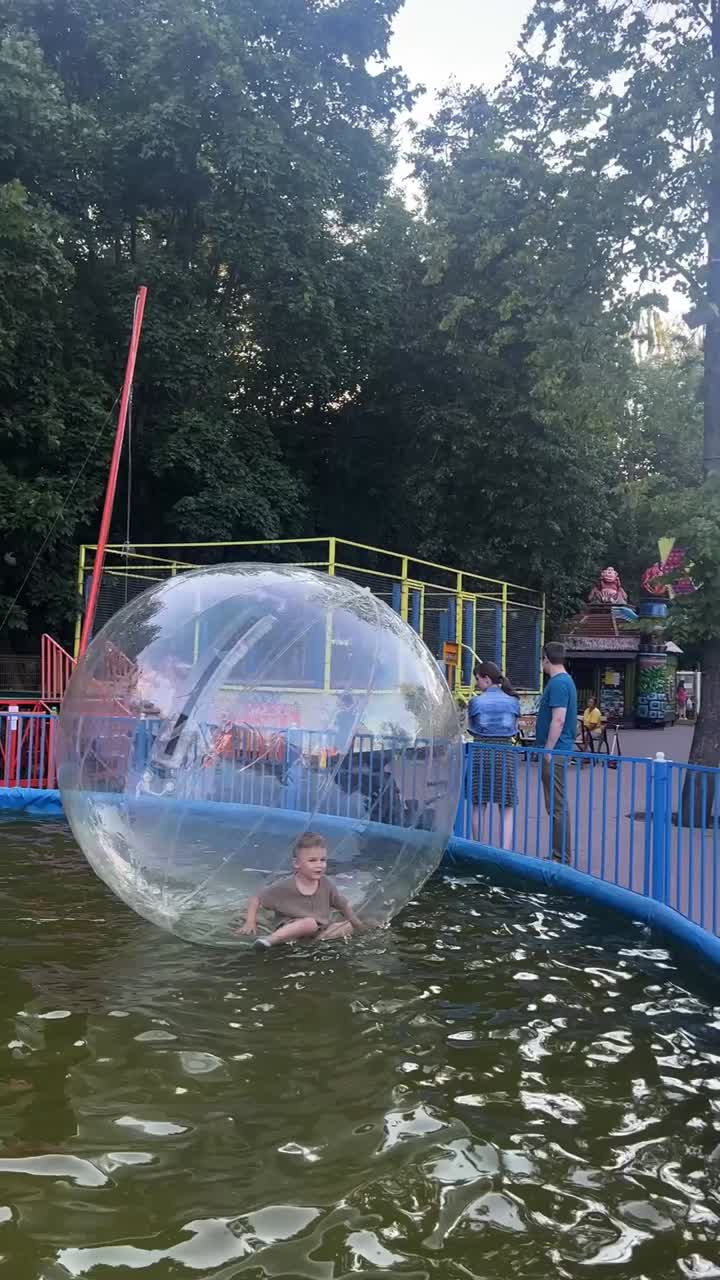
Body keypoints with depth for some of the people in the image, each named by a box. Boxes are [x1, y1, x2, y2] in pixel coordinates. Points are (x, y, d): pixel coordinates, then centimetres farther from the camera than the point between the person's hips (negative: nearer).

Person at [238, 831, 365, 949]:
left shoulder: (326, 884, -2)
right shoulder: (285, 886, -13)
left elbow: (344, 906, 11)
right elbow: (256, 899, -6)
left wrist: (356, 923, 12)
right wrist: (250, 922, -15)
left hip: (320, 930, 6)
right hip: (289, 929, -6)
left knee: (347, 927, -11)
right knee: (310, 923, -35)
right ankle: (271, 940, -38)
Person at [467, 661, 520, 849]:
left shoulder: (476, 702, -5)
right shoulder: (512, 702, 0)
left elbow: (470, 727, 7)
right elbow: (514, 729, 11)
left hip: (480, 755, 0)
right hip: (505, 755, 0)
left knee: (478, 805, 14)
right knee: (507, 809, 3)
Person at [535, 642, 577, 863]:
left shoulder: (558, 684, -17)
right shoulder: (565, 681, 16)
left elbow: (558, 720, -23)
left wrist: (548, 751, -20)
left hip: (555, 752, -10)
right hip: (559, 751, 10)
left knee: (557, 806, -5)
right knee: (557, 804, 15)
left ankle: (562, 856, 0)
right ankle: (561, 853, 22)